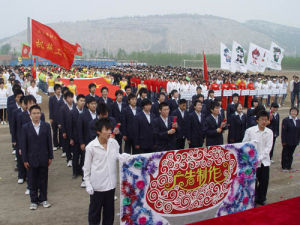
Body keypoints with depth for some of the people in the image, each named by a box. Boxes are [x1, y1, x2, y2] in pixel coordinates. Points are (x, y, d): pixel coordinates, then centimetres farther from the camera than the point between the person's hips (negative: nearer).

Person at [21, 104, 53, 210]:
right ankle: (34, 200, 22)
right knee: (32, 181, 8)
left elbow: (49, 142, 3)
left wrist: (50, 157, 2)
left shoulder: (46, 126, 0)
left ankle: (43, 199, 25)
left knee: (43, 180, 10)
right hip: (31, 159, -1)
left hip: (43, 159, 1)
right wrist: (25, 160, -4)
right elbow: (24, 145, -2)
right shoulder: (26, 127, -4)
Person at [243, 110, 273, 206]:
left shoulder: (269, 132, 1)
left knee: (264, 181, 9)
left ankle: (261, 199, 28)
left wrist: (260, 158, -14)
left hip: (265, 161, 3)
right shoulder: (250, 131, -7)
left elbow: (268, 147, -4)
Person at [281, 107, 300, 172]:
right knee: (285, 154, 5)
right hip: (287, 142, -5)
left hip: (294, 142, 5)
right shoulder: (286, 120, -9)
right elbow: (283, 132, -11)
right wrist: (283, 141, -14)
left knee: (290, 154, 13)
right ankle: (284, 167, 16)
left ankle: (289, 167, 23)